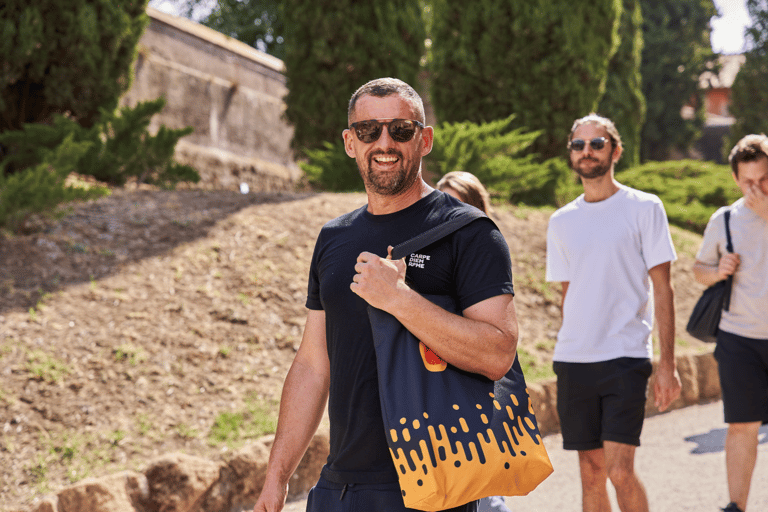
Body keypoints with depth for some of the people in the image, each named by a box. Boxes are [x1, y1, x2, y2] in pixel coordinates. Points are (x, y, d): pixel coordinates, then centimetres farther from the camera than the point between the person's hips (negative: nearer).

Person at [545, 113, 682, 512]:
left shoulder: (644, 208, 1)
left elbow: (662, 289, 0)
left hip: (626, 358, -4)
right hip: (573, 360, 4)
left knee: (620, 472, -13)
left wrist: (667, 363, -6)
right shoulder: (561, 222, 12)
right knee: (591, 472, 7)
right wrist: (569, 353, 13)